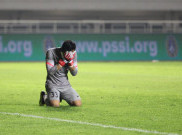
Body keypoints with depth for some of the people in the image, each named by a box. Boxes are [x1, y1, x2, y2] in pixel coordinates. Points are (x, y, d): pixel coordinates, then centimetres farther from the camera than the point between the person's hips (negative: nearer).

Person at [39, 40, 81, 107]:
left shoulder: (73, 53, -3)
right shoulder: (51, 52, -15)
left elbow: (74, 73, 0)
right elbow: (50, 71, -22)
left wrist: (70, 62, -19)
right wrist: (62, 62, -27)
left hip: (65, 84, 5)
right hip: (52, 84, -5)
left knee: (78, 103, -10)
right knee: (55, 104, -29)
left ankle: (60, 97, 19)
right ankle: (45, 97, 7)